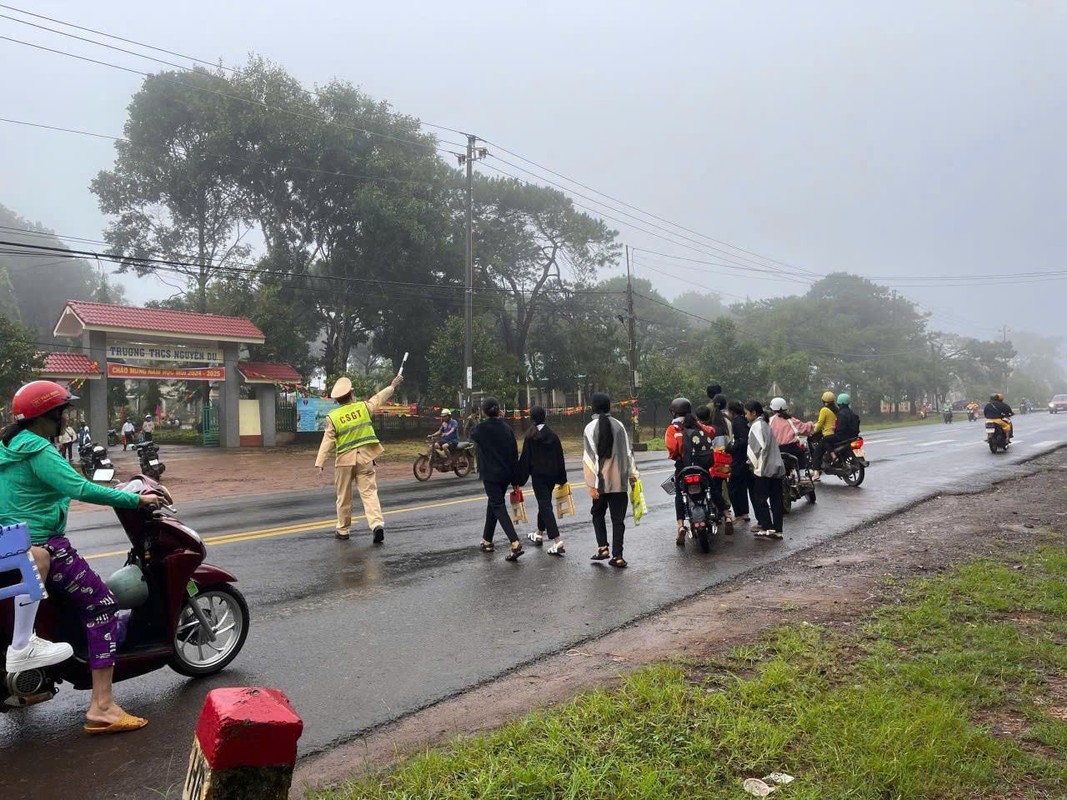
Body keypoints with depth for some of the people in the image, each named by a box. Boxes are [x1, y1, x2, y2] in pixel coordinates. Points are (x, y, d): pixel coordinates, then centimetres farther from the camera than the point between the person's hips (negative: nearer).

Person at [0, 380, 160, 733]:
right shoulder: (38, 450, -18)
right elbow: (80, 489, -28)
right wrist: (135, 499, -23)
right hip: (42, 545, -10)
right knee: (101, 604, -10)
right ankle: (102, 707, -14)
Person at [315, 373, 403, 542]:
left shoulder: (333, 416, -4)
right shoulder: (363, 407, 0)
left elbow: (327, 441, -6)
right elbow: (379, 398, 17)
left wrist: (319, 462, -4)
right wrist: (392, 385, 32)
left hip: (344, 459, -1)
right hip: (365, 458, 1)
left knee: (344, 497, 12)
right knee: (369, 492, -1)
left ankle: (343, 530, 22)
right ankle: (377, 524, -19)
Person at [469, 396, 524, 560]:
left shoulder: (482, 428, -13)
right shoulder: (506, 427, 3)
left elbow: (472, 436, 12)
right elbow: (514, 453, 5)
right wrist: (515, 479, 10)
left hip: (491, 475, -6)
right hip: (506, 474, 6)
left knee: (498, 507, -7)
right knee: (493, 505, 20)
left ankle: (516, 544, -21)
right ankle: (487, 541, 30)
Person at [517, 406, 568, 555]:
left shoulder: (530, 436, -9)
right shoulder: (552, 435, 3)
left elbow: (525, 458, -9)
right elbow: (560, 457, 6)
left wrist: (520, 480, -3)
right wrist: (562, 479, 12)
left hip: (538, 475, -5)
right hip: (552, 474, 6)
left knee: (545, 505, -7)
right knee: (545, 503, 22)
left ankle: (557, 541, -18)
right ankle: (539, 534, 38)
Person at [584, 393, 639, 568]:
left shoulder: (590, 428, -7)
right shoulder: (619, 425, 1)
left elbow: (589, 458, -10)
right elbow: (628, 452, 3)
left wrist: (591, 484, -8)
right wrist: (632, 474, 11)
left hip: (601, 481, -1)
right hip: (620, 481, 2)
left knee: (598, 514, 20)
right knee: (618, 518, 7)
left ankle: (603, 547, 10)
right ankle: (617, 556, 4)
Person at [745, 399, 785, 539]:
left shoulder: (757, 425, -10)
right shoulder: (765, 424, 18)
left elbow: (760, 447, -18)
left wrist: (753, 464, -7)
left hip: (763, 469, -9)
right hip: (776, 467, 9)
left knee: (760, 498, -2)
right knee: (776, 499, 7)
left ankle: (768, 528, -3)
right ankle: (777, 530, 10)